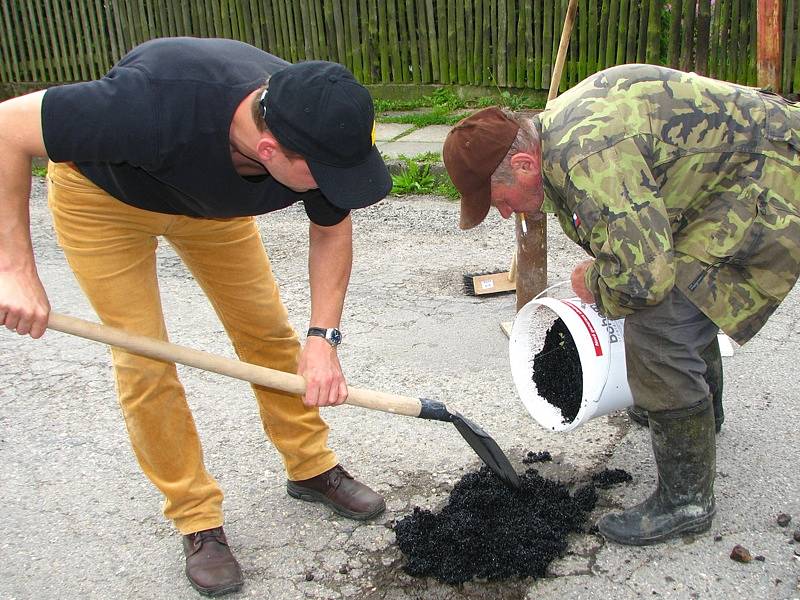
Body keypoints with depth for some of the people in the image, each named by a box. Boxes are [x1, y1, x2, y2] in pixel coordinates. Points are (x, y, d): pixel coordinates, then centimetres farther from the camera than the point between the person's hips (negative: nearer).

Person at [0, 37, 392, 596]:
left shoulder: (316, 130, -29)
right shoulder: (157, 109, -45)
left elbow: (332, 229, -10)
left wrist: (323, 336, -21)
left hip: (212, 192, 4)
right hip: (103, 193, -4)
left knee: (268, 330, 4)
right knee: (143, 361, -7)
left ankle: (312, 468, 23)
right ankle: (196, 517, 11)